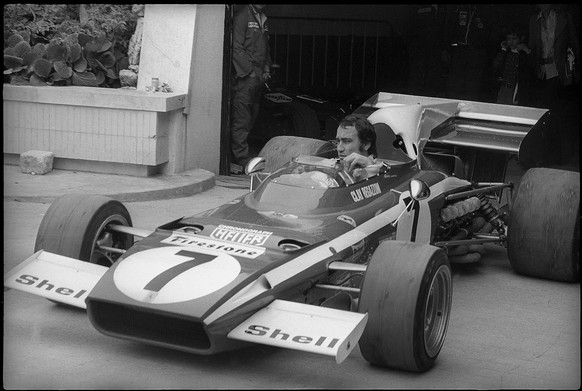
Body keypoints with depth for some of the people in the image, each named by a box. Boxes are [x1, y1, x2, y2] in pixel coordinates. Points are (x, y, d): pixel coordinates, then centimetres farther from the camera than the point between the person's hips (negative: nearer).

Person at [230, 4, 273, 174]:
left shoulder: (263, 19, 19)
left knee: (251, 118, 9)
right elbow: (236, 48, -13)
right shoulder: (242, 15, -7)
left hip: (258, 78, 9)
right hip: (245, 77, -8)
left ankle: (240, 157, 14)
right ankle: (241, 161, -7)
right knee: (241, 120, -8)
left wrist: (266, 69, 10)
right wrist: (249, 71, -14)